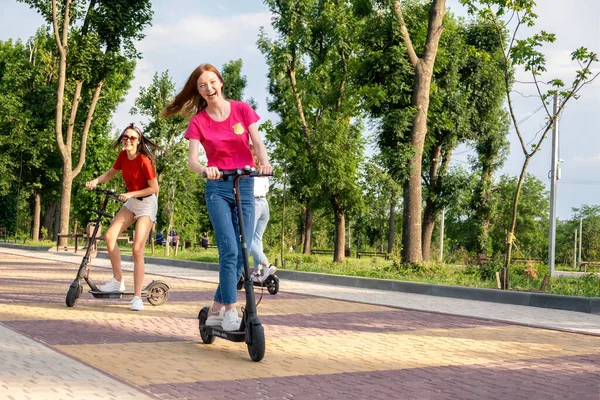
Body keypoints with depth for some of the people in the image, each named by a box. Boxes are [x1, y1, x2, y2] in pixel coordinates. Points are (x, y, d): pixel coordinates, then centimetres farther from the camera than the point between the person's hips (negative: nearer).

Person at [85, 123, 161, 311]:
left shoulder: (144, 160, -23)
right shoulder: (123, 156, -3)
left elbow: (154, 187, -19)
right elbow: (111, 173, 11)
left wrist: (130, 194, -22)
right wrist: (96, 181, -7)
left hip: (146, 204, -7)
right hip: (131, 202, 7)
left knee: (137, 249, -12)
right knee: (109, 235, -7)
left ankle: (137, 297, -7)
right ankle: (118, 280, 6)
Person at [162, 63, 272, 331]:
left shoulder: (242, 110, 3)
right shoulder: (198, 121, 0)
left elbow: (257, 143, -5)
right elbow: (191, 160, -10)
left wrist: (265, 162, -27)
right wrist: (204, 169, -34)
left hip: (246, 186, 2)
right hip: (217, 187, -2)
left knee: (242, 253, 1)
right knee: (229, 250, -16)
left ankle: (217, 310, 13)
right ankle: (230, 311, -9)